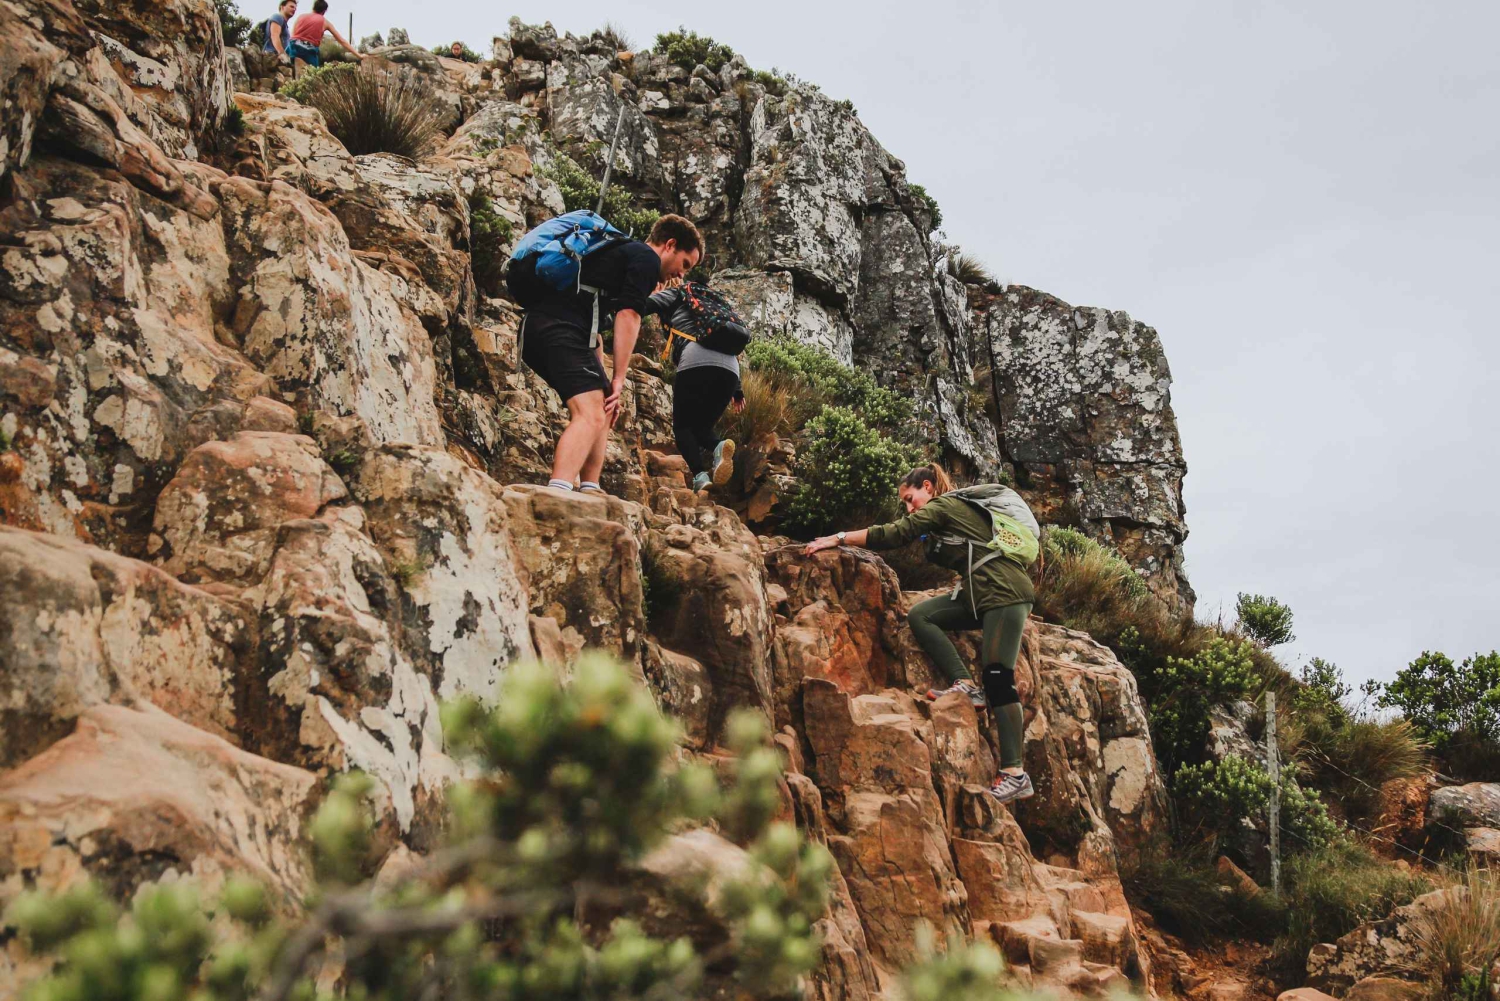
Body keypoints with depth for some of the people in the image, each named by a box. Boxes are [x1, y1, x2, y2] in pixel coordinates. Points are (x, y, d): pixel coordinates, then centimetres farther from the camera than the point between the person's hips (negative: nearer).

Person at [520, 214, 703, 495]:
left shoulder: (621, 253, 34)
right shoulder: (647, 258, 5)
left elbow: (593, 323, 34)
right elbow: (628, 315, -8)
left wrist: (602, 384, 30)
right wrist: (618, 379, -8)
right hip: (560, 329, -10)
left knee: (601, 409, 20)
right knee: (590, 414, -20)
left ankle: (589, 491, 12)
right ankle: (557, 495, -38)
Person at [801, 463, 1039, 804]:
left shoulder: (942, 505, -3)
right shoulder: (955, 508, 23)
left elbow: (893, 534, -11)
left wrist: (837, 539, -9)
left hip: (1005, 593, -9)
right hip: (982, 595, 9)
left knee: (998, 678, -15)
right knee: (919, 616, -1)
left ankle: (1015, 774, -18)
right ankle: (964, 684, -9)